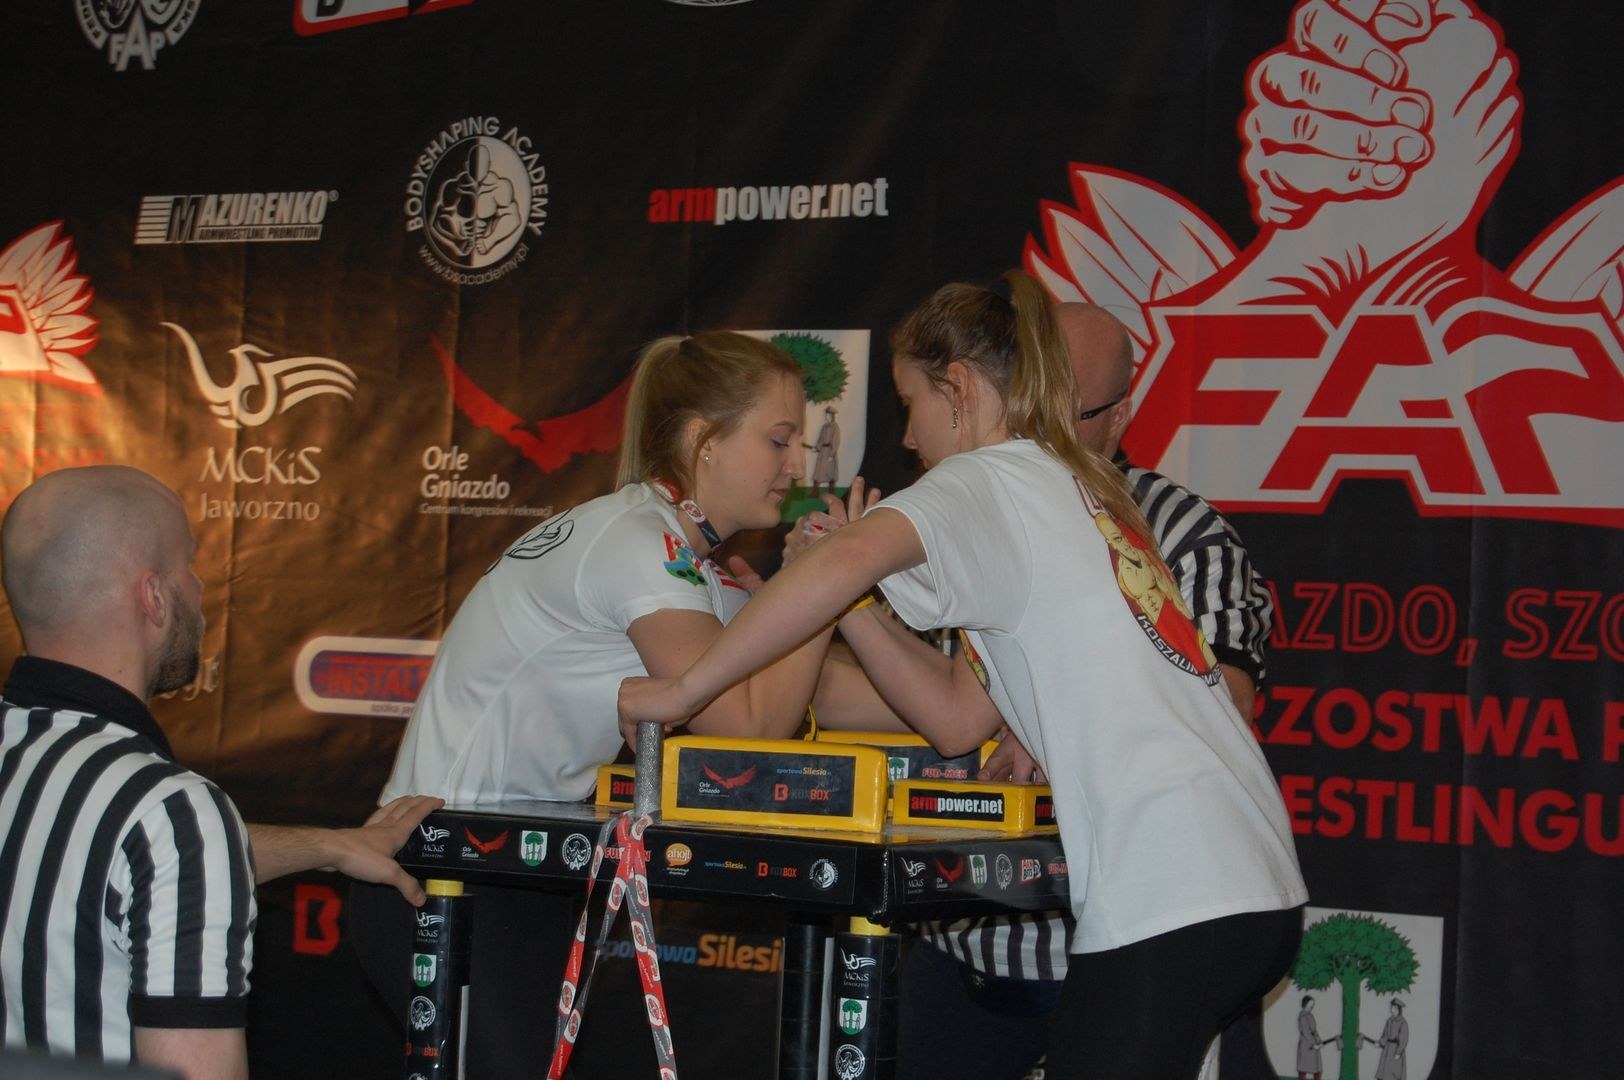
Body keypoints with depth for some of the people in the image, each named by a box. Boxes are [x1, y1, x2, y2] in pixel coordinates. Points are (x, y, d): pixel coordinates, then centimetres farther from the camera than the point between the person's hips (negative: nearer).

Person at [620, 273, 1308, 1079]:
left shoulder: (990, 477, -1)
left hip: (1168, 895, -9)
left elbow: (853, 555, -24)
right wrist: (846, 604, 12)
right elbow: (958, 717, 16)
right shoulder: (1074, 491, 24)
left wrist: (680, 692, -16)